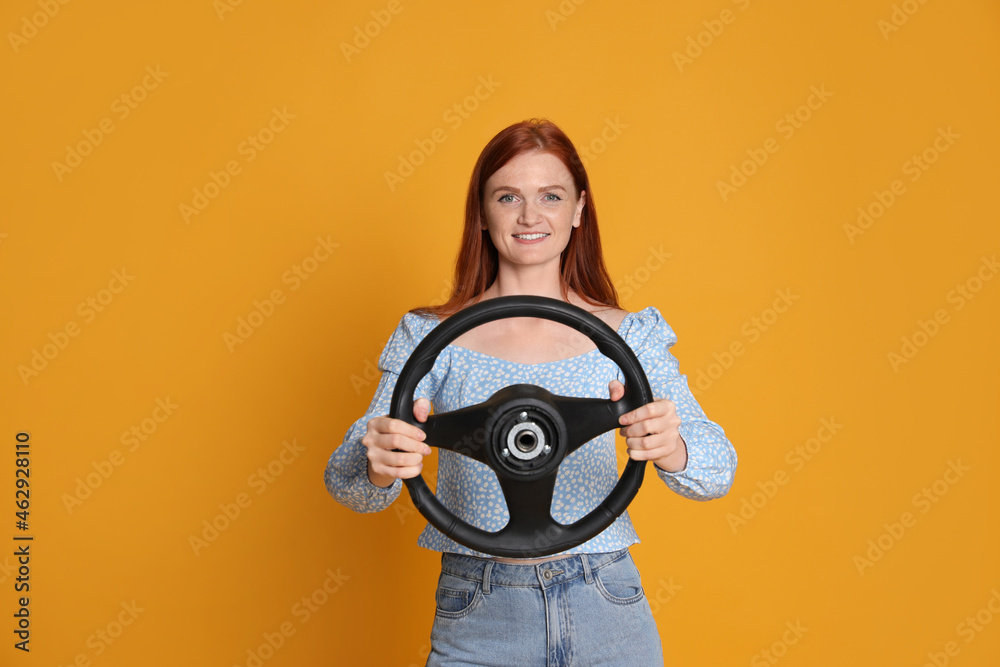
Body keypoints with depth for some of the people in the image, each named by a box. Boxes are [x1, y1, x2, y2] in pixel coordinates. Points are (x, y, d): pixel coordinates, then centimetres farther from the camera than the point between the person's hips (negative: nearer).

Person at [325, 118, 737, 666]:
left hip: (605, 613, 1)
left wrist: (670, 449, -34)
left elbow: (717, 470, -11)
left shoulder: (627, 335, -2)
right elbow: (345, 482, -9)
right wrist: (378, 466, -33)